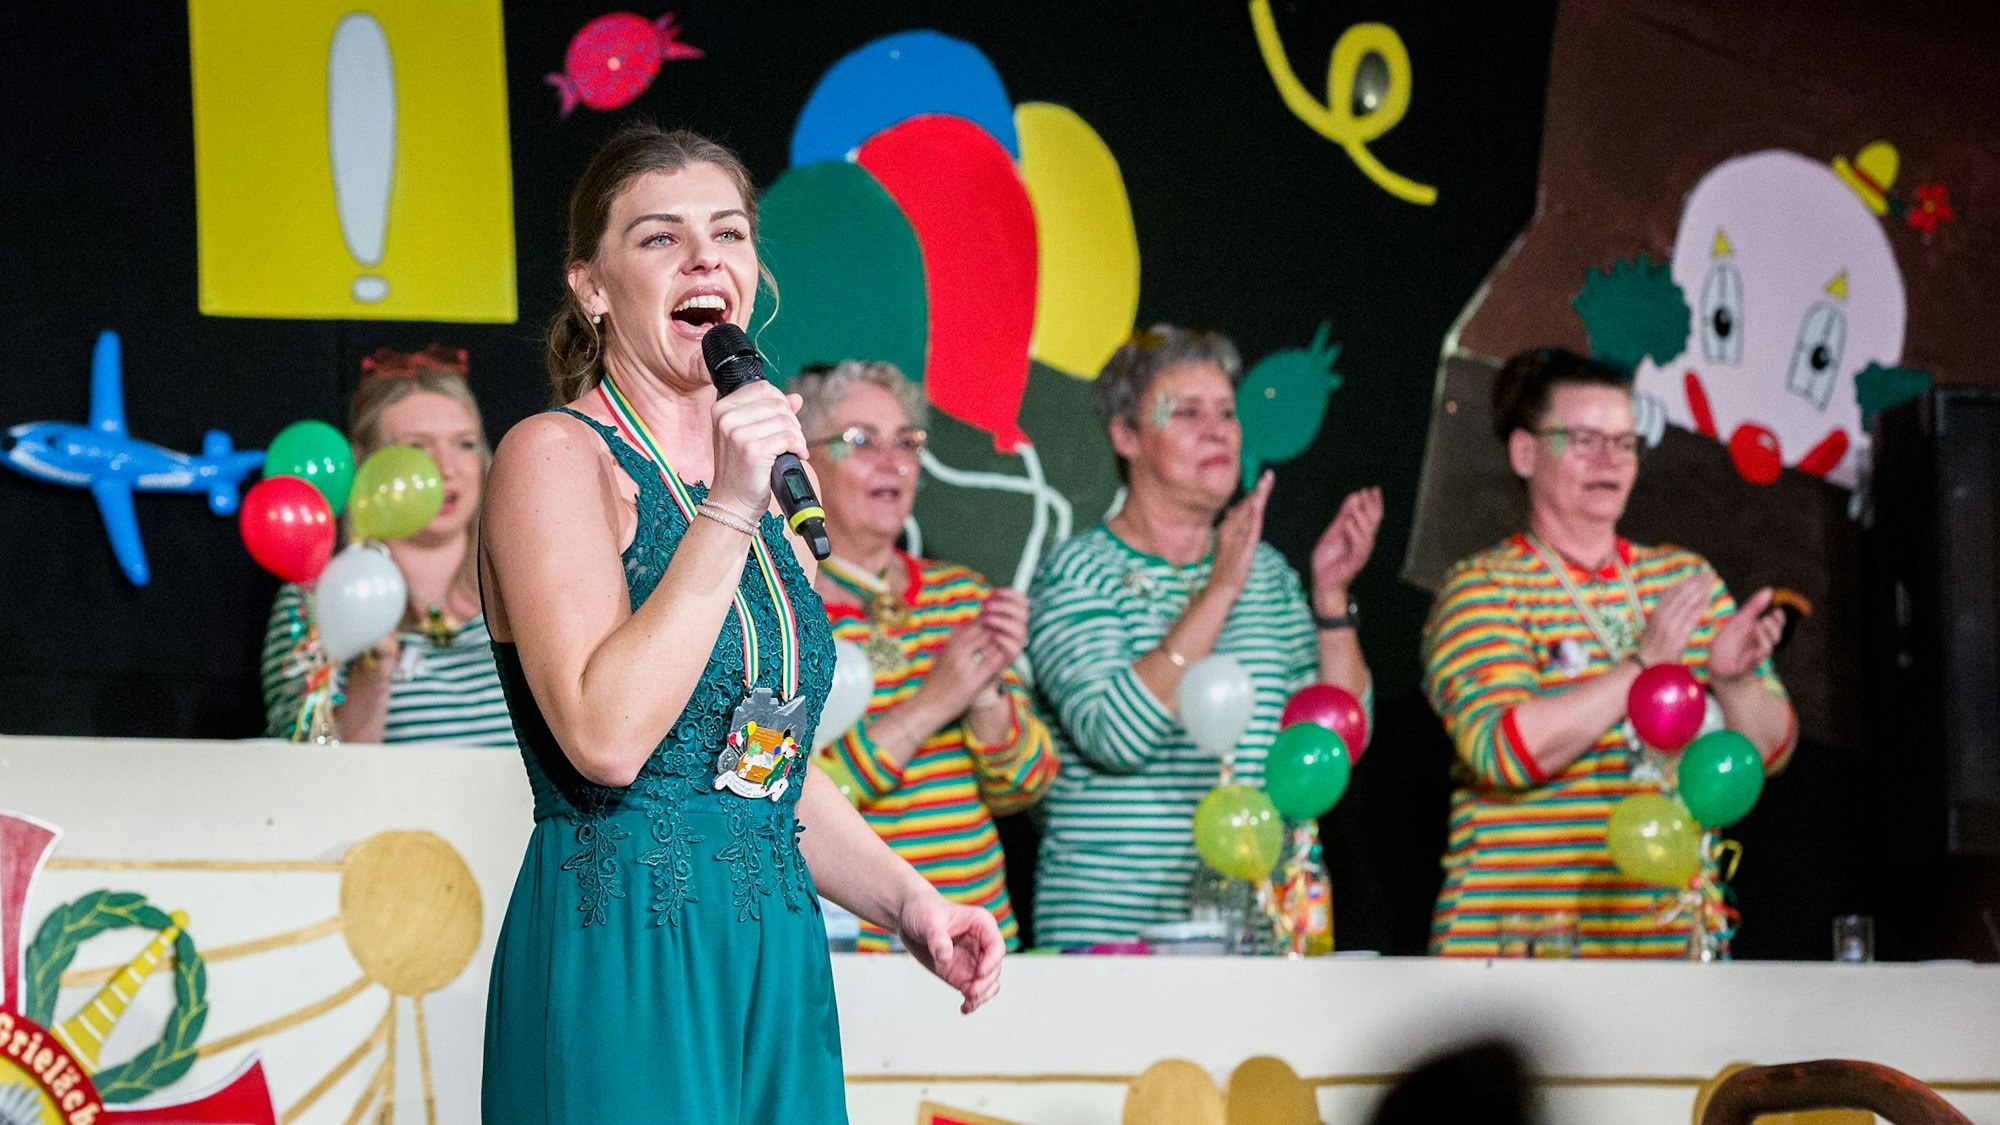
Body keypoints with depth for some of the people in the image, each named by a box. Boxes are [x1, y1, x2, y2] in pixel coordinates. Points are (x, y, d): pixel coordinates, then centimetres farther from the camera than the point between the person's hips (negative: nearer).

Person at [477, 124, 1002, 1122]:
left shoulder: (765, 480, 16)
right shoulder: (555, 456, -7)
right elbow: (605, 738, -20)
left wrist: (908, 903, 8)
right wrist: (728, 511, -18)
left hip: (777, 963, 7)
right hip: (623, 957, -7)